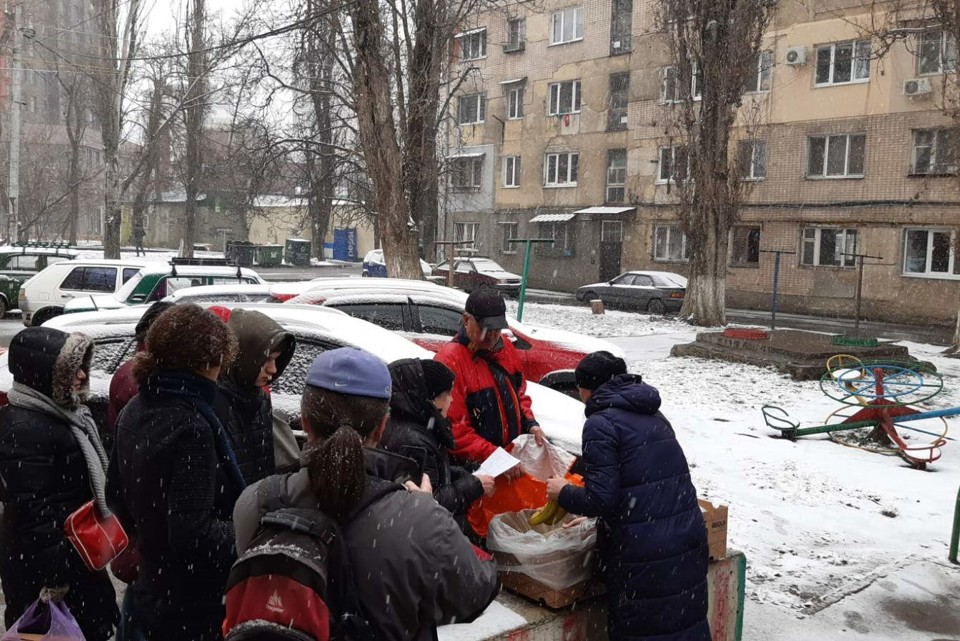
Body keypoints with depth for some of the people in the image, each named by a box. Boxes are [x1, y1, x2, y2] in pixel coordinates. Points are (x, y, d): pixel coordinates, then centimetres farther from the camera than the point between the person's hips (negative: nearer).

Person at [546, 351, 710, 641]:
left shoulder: (600, 423, -11)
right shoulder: (652, 414, 13)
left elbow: (600, 499, -16)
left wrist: (563, 493, 3)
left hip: (644, 550, -7)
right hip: (689, 539, 7)